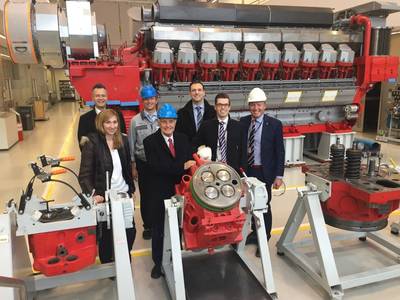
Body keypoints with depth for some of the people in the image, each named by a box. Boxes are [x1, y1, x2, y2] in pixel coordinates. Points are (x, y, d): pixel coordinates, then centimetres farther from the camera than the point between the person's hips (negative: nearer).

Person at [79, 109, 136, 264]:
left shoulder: (123, 140, 4)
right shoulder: (92, 143, -11)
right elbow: (84, 174, -14)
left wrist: (131, 187, 11)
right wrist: (92, 194, -27)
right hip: (104, 197, -4)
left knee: (130, 231, 10)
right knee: (107, 234, 11)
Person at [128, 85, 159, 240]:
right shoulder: (135, 120, -2)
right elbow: (131, 145, 2)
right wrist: (133, 167, 2)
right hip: (143, 163, 1)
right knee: (145, 196, 12)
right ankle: (147, 226, 30)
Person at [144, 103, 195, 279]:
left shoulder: (183, 139, 4)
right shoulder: (150, 141, -9)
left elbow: (190, 161, 0)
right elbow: (155, 167, -21)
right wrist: (181, 167, -27)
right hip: (160, 193, -3)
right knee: (158, 229, 14)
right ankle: (158, 263, 31)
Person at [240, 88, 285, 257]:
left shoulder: (274, 124, -8)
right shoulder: (243, 122, 2)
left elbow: (279, 152, -7)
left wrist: (279, 176, -9)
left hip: (264, 172, -3)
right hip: (247, 170, 4)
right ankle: (255, 233, 35)